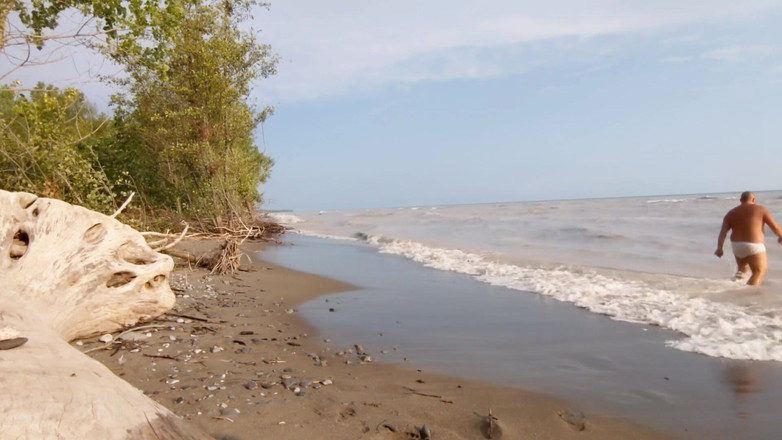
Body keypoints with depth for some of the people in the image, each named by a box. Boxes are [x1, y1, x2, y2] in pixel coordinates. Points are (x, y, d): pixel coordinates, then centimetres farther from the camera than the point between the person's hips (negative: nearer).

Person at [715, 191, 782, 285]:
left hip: (737, 246, 5)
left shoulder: (731, 213, 8)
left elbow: (723, 231, -2)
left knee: (742, 268, 29)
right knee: (759, 273, 2)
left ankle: (740, 273, 1)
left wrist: (719, 248, -7)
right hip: (754, 247, -5)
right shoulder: (761, 209, 0)